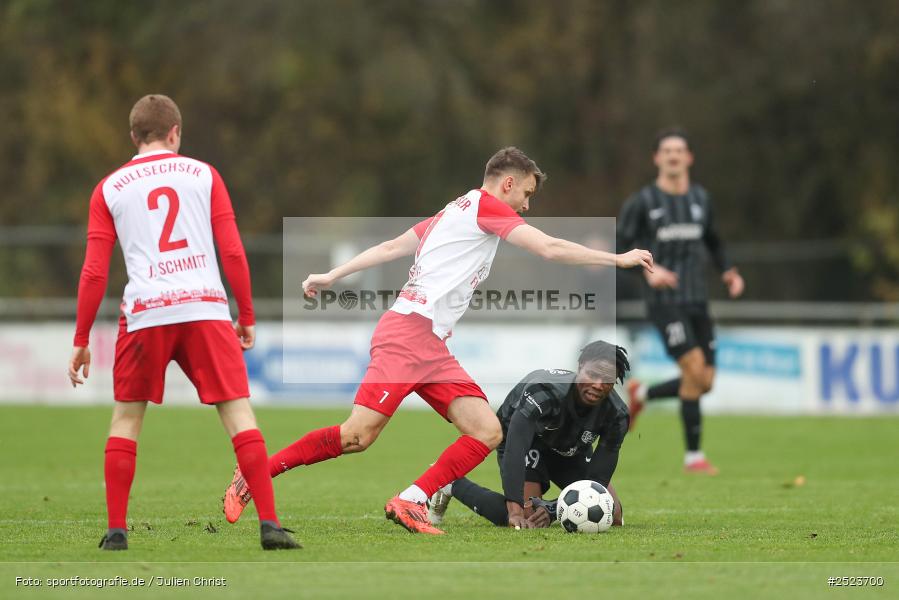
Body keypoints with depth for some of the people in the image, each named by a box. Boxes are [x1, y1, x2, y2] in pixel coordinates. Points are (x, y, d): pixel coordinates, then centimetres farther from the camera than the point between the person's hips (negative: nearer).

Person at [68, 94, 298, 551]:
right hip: (206, 308, 0)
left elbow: (94, 272, 6)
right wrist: (247, 316, 13)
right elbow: (232, 252, 4)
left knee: (126, 417, 14)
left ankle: (116, 531, 9)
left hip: (145, 313, 0)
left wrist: (81, 341, 12)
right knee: (238, 413, 1)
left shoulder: (109, 188, 11)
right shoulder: (203, 175, 11)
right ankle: (269, 524, -8)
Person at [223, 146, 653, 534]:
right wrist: (618, 259, -1)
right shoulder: (484, 205, -2)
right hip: (410, 331, -10)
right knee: (358, 435, -15)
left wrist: (332, 276, 25)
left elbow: (389, 248, 23)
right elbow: (550, 249, -8)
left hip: (432, 349, 10)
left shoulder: (452, 213, 24)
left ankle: (409, 503, -10)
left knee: (487, 432, -5)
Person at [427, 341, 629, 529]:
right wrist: (516, 513, -58)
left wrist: (552, 509, -40)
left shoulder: (617, 415, -28)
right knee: (526, 517, -26)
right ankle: (452, 484, -1)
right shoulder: (544, 391, -41)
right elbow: (514, 451, -48)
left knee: (613, 518, -6)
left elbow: (597, 478, -27)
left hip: (571, 450, 5)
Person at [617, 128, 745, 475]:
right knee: (694, 368, -20)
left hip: (697, 301, 6)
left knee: (704, 382, 0)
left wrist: (728, 271, 9)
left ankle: (639, 395, 26)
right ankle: (693, 456, -9)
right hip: (664, 300, -6)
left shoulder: (701, 199, 12)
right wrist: (648, 268, -19)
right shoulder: (642, 202, -2)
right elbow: (621, 244, -2)